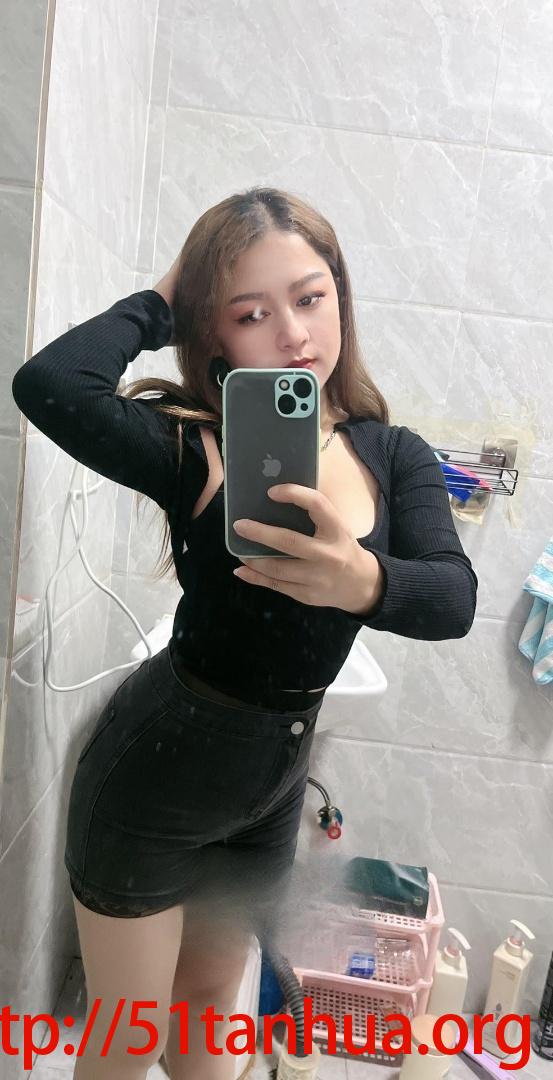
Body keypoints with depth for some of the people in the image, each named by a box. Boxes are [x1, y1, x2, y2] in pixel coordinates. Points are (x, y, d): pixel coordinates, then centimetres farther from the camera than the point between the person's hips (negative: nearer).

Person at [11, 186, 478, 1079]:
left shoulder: (395, 457, -7)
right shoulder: (195, 449, -17)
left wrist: (366, 582, -43)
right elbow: (47, 386, -36)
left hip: (273, 787, 4)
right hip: (152, 778, -3)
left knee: (206, 1007, 28)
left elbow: (455, 599, -21)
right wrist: (156, 306, -18)